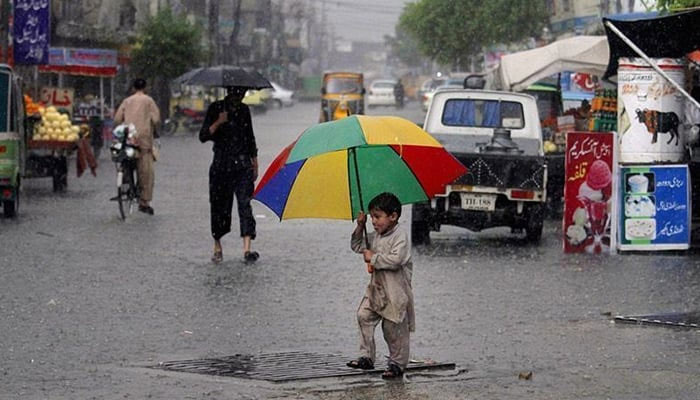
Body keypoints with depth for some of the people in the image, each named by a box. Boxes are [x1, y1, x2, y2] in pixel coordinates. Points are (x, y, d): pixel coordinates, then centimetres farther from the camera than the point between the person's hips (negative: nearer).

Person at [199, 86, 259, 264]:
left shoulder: (244, 110, 11)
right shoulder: (216, 108, 0)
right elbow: (203, 136, -7)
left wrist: (255, 164, 19)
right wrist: (218, 123, -22)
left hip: (242, 164, 2)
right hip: (221, 164, -2)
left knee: (245, 203, -12)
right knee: (219, 205, 3)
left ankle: (247, 249, -21)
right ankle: (217, 246, 21)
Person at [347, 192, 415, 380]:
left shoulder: (400, 236, -16)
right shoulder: (375, 236, 11)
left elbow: (396, 260, -28)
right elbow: (357, 246, 21)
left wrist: (373, 258, -19)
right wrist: (360, 227, 6)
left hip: (395, 291, -8)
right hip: (376, 288, 8)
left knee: (393, 329, -1)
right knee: (364, 316, -4)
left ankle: (397, 364, 11)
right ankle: (366, 357, 2)